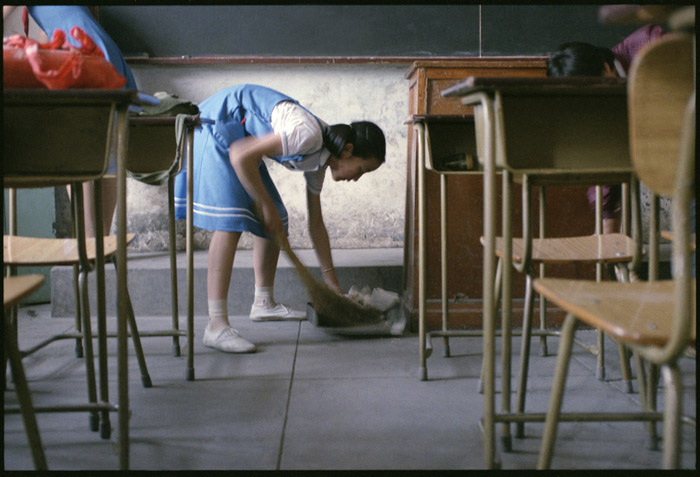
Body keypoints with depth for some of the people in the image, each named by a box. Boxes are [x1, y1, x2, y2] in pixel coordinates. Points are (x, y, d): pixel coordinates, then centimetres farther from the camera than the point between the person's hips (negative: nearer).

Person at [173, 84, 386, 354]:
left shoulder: (319, 159, 2)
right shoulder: (308, 135, -28)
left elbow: (316, 222, 11)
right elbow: (240, 156, -30)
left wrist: (330, 279, 13)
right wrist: (266, 206, -20)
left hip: (240, 136, 10)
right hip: (215, 125, -10)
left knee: (276, 221, 9)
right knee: (229, 221, -20)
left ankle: (264, 303, 23)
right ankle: (216, 326, -23)